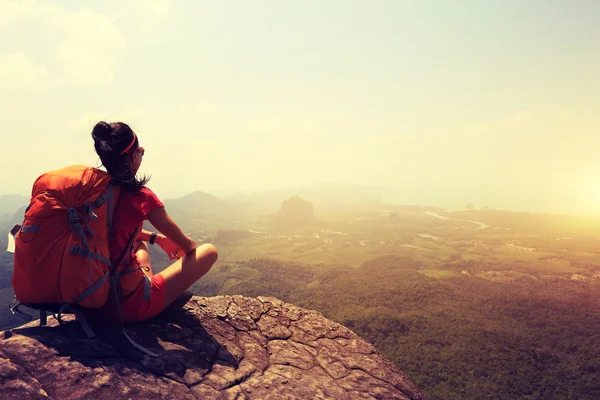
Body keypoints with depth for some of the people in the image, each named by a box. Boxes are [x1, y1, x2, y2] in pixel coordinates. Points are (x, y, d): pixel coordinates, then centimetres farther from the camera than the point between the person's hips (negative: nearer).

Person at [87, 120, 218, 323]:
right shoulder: (140, 196, -19)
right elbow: (186, 245, -7)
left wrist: (157, 238, 21)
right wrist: (190, 246, 15)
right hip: (128, 304, -8)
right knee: (209, 251, 1)